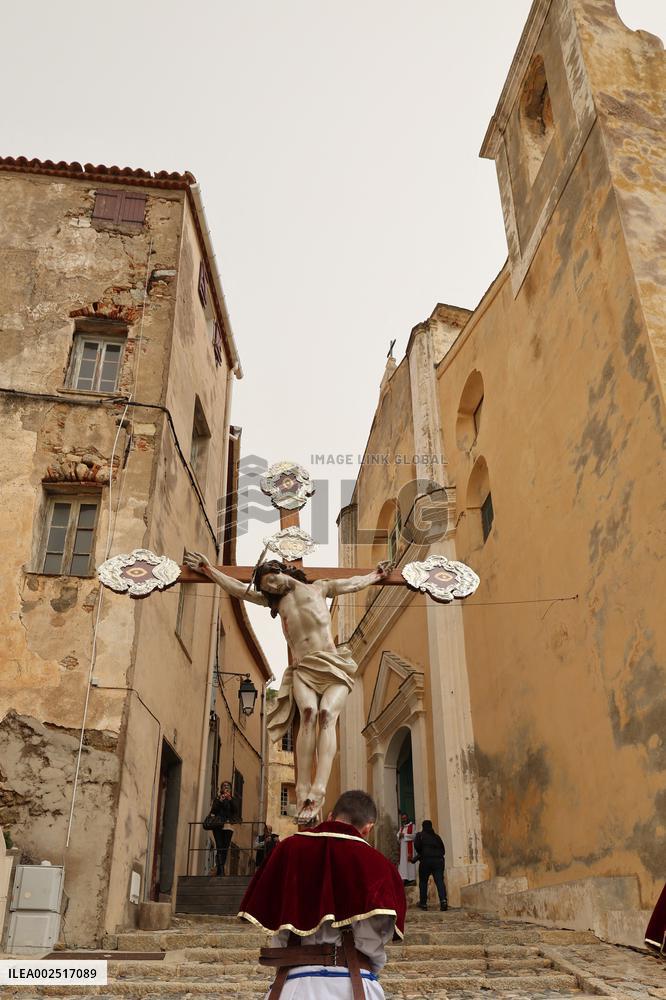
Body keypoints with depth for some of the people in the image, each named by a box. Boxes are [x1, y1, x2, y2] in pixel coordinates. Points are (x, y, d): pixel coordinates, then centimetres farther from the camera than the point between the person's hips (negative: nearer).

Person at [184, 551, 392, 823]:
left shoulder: (319, 588, 19)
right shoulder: (276, 600, 25)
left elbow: (355, 584, 32)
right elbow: (237, 589, 27)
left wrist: (376, 575, 40)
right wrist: (208, 570, 27)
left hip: (333, 666, -1)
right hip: (302, 670, 2)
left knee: (327, 712, -29)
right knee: (308, 712, -30)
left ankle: (317, 793, -45)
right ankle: (303, 794, -38)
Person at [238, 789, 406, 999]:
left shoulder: (288, 849, 4)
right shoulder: (373, 862, -5)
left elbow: (268, 920, 5)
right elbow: (371, 937, -12)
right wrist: (370, 968, 9)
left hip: (295, 981, 2)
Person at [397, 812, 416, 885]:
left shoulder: (412, 826, 0)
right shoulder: (401, 827, 19)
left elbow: (414, 835, -11)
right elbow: (398, 835, 15)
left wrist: (404, 835, -12)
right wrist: (399, 835, -8)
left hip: (409, 846, -6)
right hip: (402, 847, 6)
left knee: (410, 861, -9)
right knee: (402, 862, 0)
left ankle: (412, 879, -8)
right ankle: (404, 878, 0)